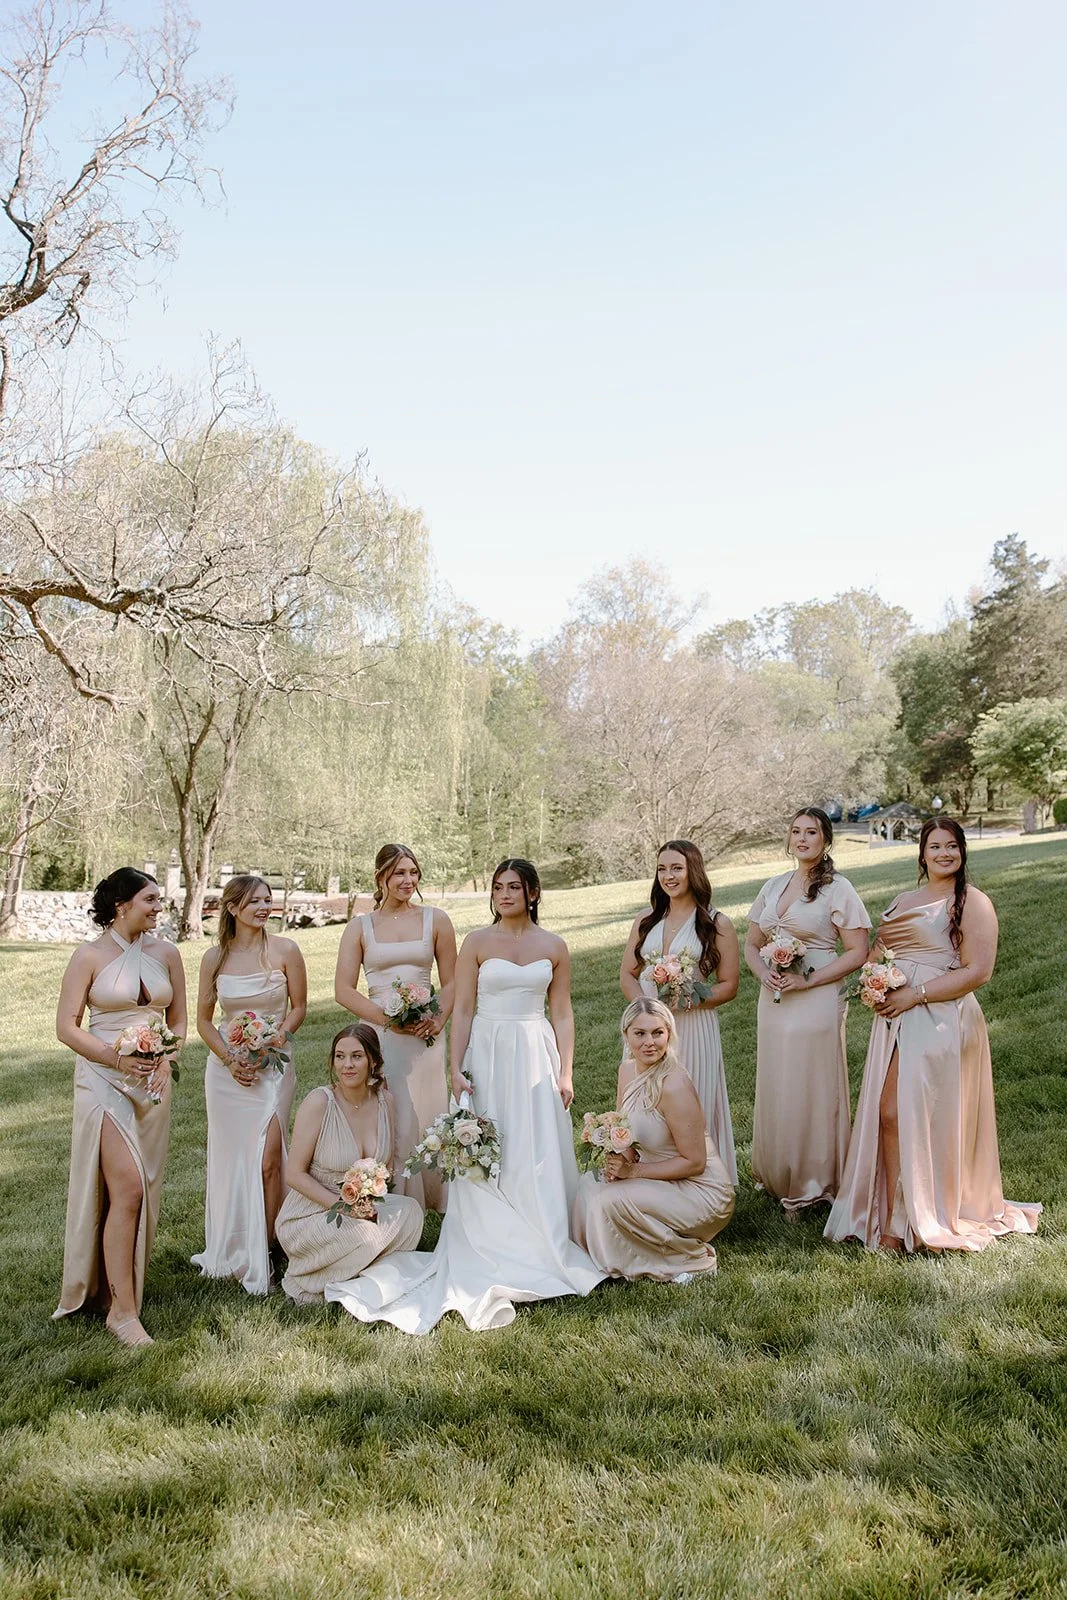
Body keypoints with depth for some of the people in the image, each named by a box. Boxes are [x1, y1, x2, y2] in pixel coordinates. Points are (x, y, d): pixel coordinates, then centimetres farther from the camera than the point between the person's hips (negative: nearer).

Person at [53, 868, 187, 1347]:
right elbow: (66, 1027, -7)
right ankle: (122, 1310, -5)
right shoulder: (91, 956, -6)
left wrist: (167, 1059, -6)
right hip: (104, 1080, -5)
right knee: (127, 1189, -12)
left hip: (154, 1082, 5)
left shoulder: (166, 953, 6)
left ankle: (121, 1284, 28)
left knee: (141, 1190, 11)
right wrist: (118, 1059, -18)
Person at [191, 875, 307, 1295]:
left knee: (267, 1159, -7)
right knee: (230, 1157, 8)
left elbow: (298, 1008, 1)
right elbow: (204, 1020, 8)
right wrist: (230, 1058, -7)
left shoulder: (285, 950, -4)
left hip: (274, 1064, -2)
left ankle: (263, 1252, 6)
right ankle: (230, 1251, 24)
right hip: (227, 1067, 2)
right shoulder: (215, 958, 1)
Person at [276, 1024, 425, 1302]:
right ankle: (304, 1279, -3)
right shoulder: (319, 1102, -19)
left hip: (363, 1207, 5)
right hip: (310, 1216, -5)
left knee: (409, 1210, -20)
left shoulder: (384, 1100, -2)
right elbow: (294, 1174, -15)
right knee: (369, 1236, -29)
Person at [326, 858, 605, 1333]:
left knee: (538, 1155, 4)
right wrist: (456, 1069, -8)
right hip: (487, 1054, -1)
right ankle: (489, 1252, 12)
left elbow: (562, 1014, 8)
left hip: (536, 1056, 2)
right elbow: (463, 1009, -1)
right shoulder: (477, 942, 0)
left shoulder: (553, 947, 5)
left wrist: (565, 1072, 3)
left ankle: (540, 1248, 18)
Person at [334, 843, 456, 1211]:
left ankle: (426, 1204, 18)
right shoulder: (360, 927, 5)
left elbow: (451, 982, 9)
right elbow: (343, 990, -2)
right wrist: (387, 1019, -13)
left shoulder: (435, 921, 7)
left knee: (425, 1119, 4)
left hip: (425, 1037, 1)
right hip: (378, 1037, -1)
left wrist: (437, 1020, -9)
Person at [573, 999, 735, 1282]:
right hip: (662, 1176, 8)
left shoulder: (674, 1085, -26)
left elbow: (694, 1162, -21)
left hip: (700, 1190, -8)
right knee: (591, 1183, -5)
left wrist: (634, 1170, -20)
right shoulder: (627, 1070, -1)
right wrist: (620, 1162, -8)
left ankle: (691, 1258, -2)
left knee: (611, 1200, -21)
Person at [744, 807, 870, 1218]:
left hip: (817, 1003, -6)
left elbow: (858, 952, -9)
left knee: (813, 1092, 1)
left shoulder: (838, 889, -5)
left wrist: (807, 979, -16)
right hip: (773, 1001, 6)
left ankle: (811, 1187, 15)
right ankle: (777, 1179, 27)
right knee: (774, 1091, 12)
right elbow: (752, 944, 16)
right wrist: (764, 973, -6)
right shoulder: (773, 887, 12)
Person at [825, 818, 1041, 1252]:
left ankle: (923, 1220, 9)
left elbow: (979, 970, -12)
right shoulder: (903, 902, 18)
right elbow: (878, 950, 25)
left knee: (923, 1118, -5)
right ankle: (891, 1216, 8)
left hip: (939, 1020, -6)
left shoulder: (973, 902, -3)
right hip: (894, 1020, 6)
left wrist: (915, 994, -15)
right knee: (888, 1114, 1)